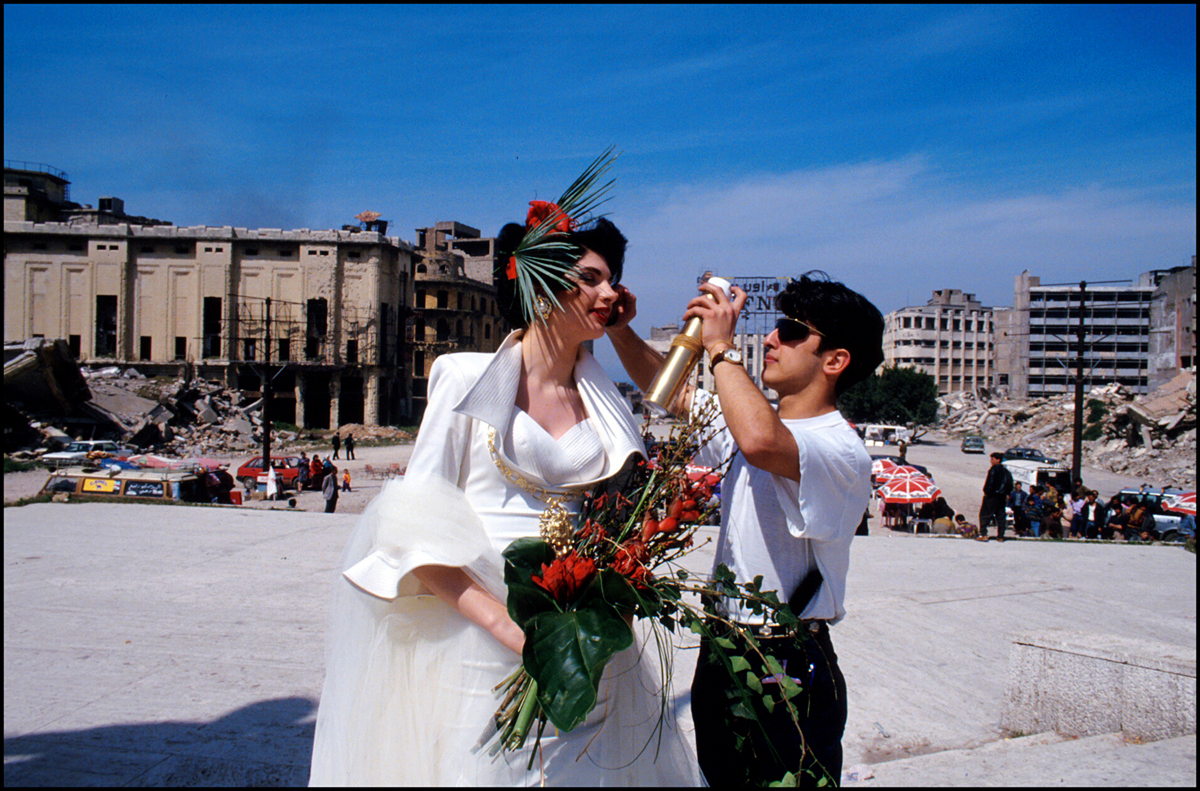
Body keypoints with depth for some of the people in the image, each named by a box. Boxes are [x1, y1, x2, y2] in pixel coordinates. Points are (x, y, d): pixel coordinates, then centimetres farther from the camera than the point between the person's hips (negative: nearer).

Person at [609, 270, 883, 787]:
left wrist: (720, 345, -29)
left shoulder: (842, 452, -21)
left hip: (790, 670, -8)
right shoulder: (756, 417, 7)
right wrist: (619, 328, 1)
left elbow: (761, 443, -42)